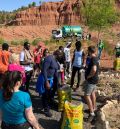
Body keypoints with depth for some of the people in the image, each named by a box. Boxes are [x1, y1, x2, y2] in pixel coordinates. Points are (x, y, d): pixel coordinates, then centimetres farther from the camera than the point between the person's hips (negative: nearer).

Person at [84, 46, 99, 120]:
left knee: (87, 95, -8)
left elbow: (94, 70, -37)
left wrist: (88, 76, -22)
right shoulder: (95, 58, 7)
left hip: (91, 80, -10)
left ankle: (92, 113, -5)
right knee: (92, 93, 21)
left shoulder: (93, 59, -24)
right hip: (94, 79, 10)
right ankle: (94, 108, 35)